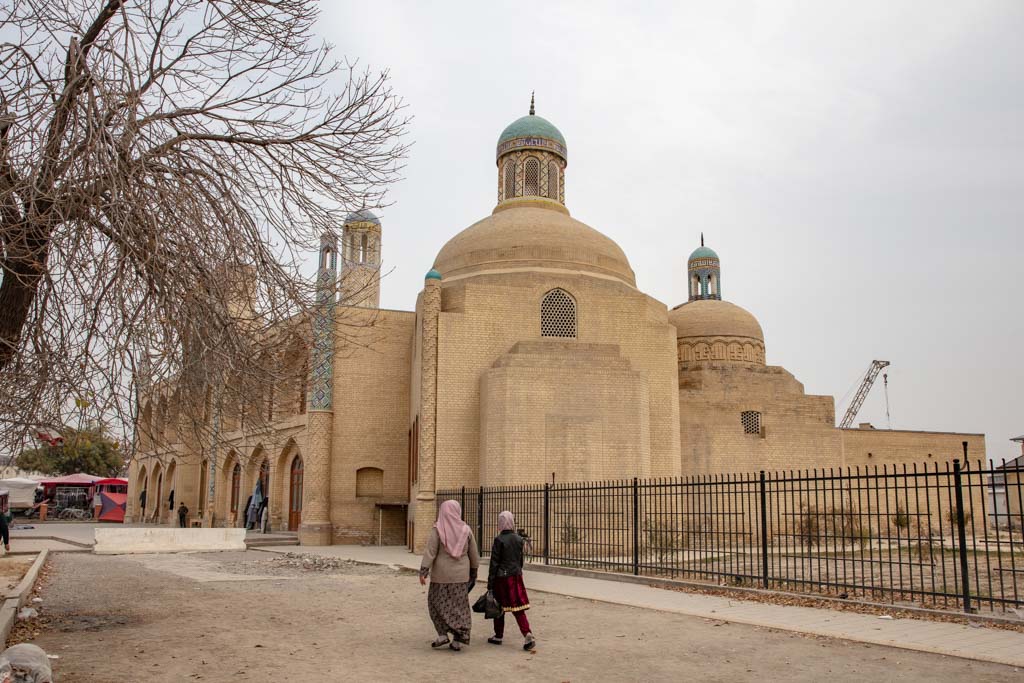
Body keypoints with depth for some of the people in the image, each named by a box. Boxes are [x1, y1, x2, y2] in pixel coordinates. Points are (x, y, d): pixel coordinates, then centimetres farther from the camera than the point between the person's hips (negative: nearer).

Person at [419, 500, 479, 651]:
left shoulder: (437, 529, -10)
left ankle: (443, 634, 3)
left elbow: (430, 551, -16)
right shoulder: (465, 530, -1)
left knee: (437, 602, 14)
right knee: (459, 606, 9)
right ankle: (458, 641, 6)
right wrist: (473, 572, 17)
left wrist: (423, 572, -15)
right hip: (460, 575, 3)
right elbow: (474, 554, 5)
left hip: (442, 574, -3)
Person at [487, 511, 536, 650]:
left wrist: (490, 584, -7)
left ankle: (498, 636, 22)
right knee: (518, 608, 5)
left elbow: (494, 563, -12)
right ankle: (528, 635, -11)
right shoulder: (519, 539, 3)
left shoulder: (499, 540, -13)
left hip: (502, 577, -5)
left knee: (499, 607, 11)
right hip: (516, 576, 5)